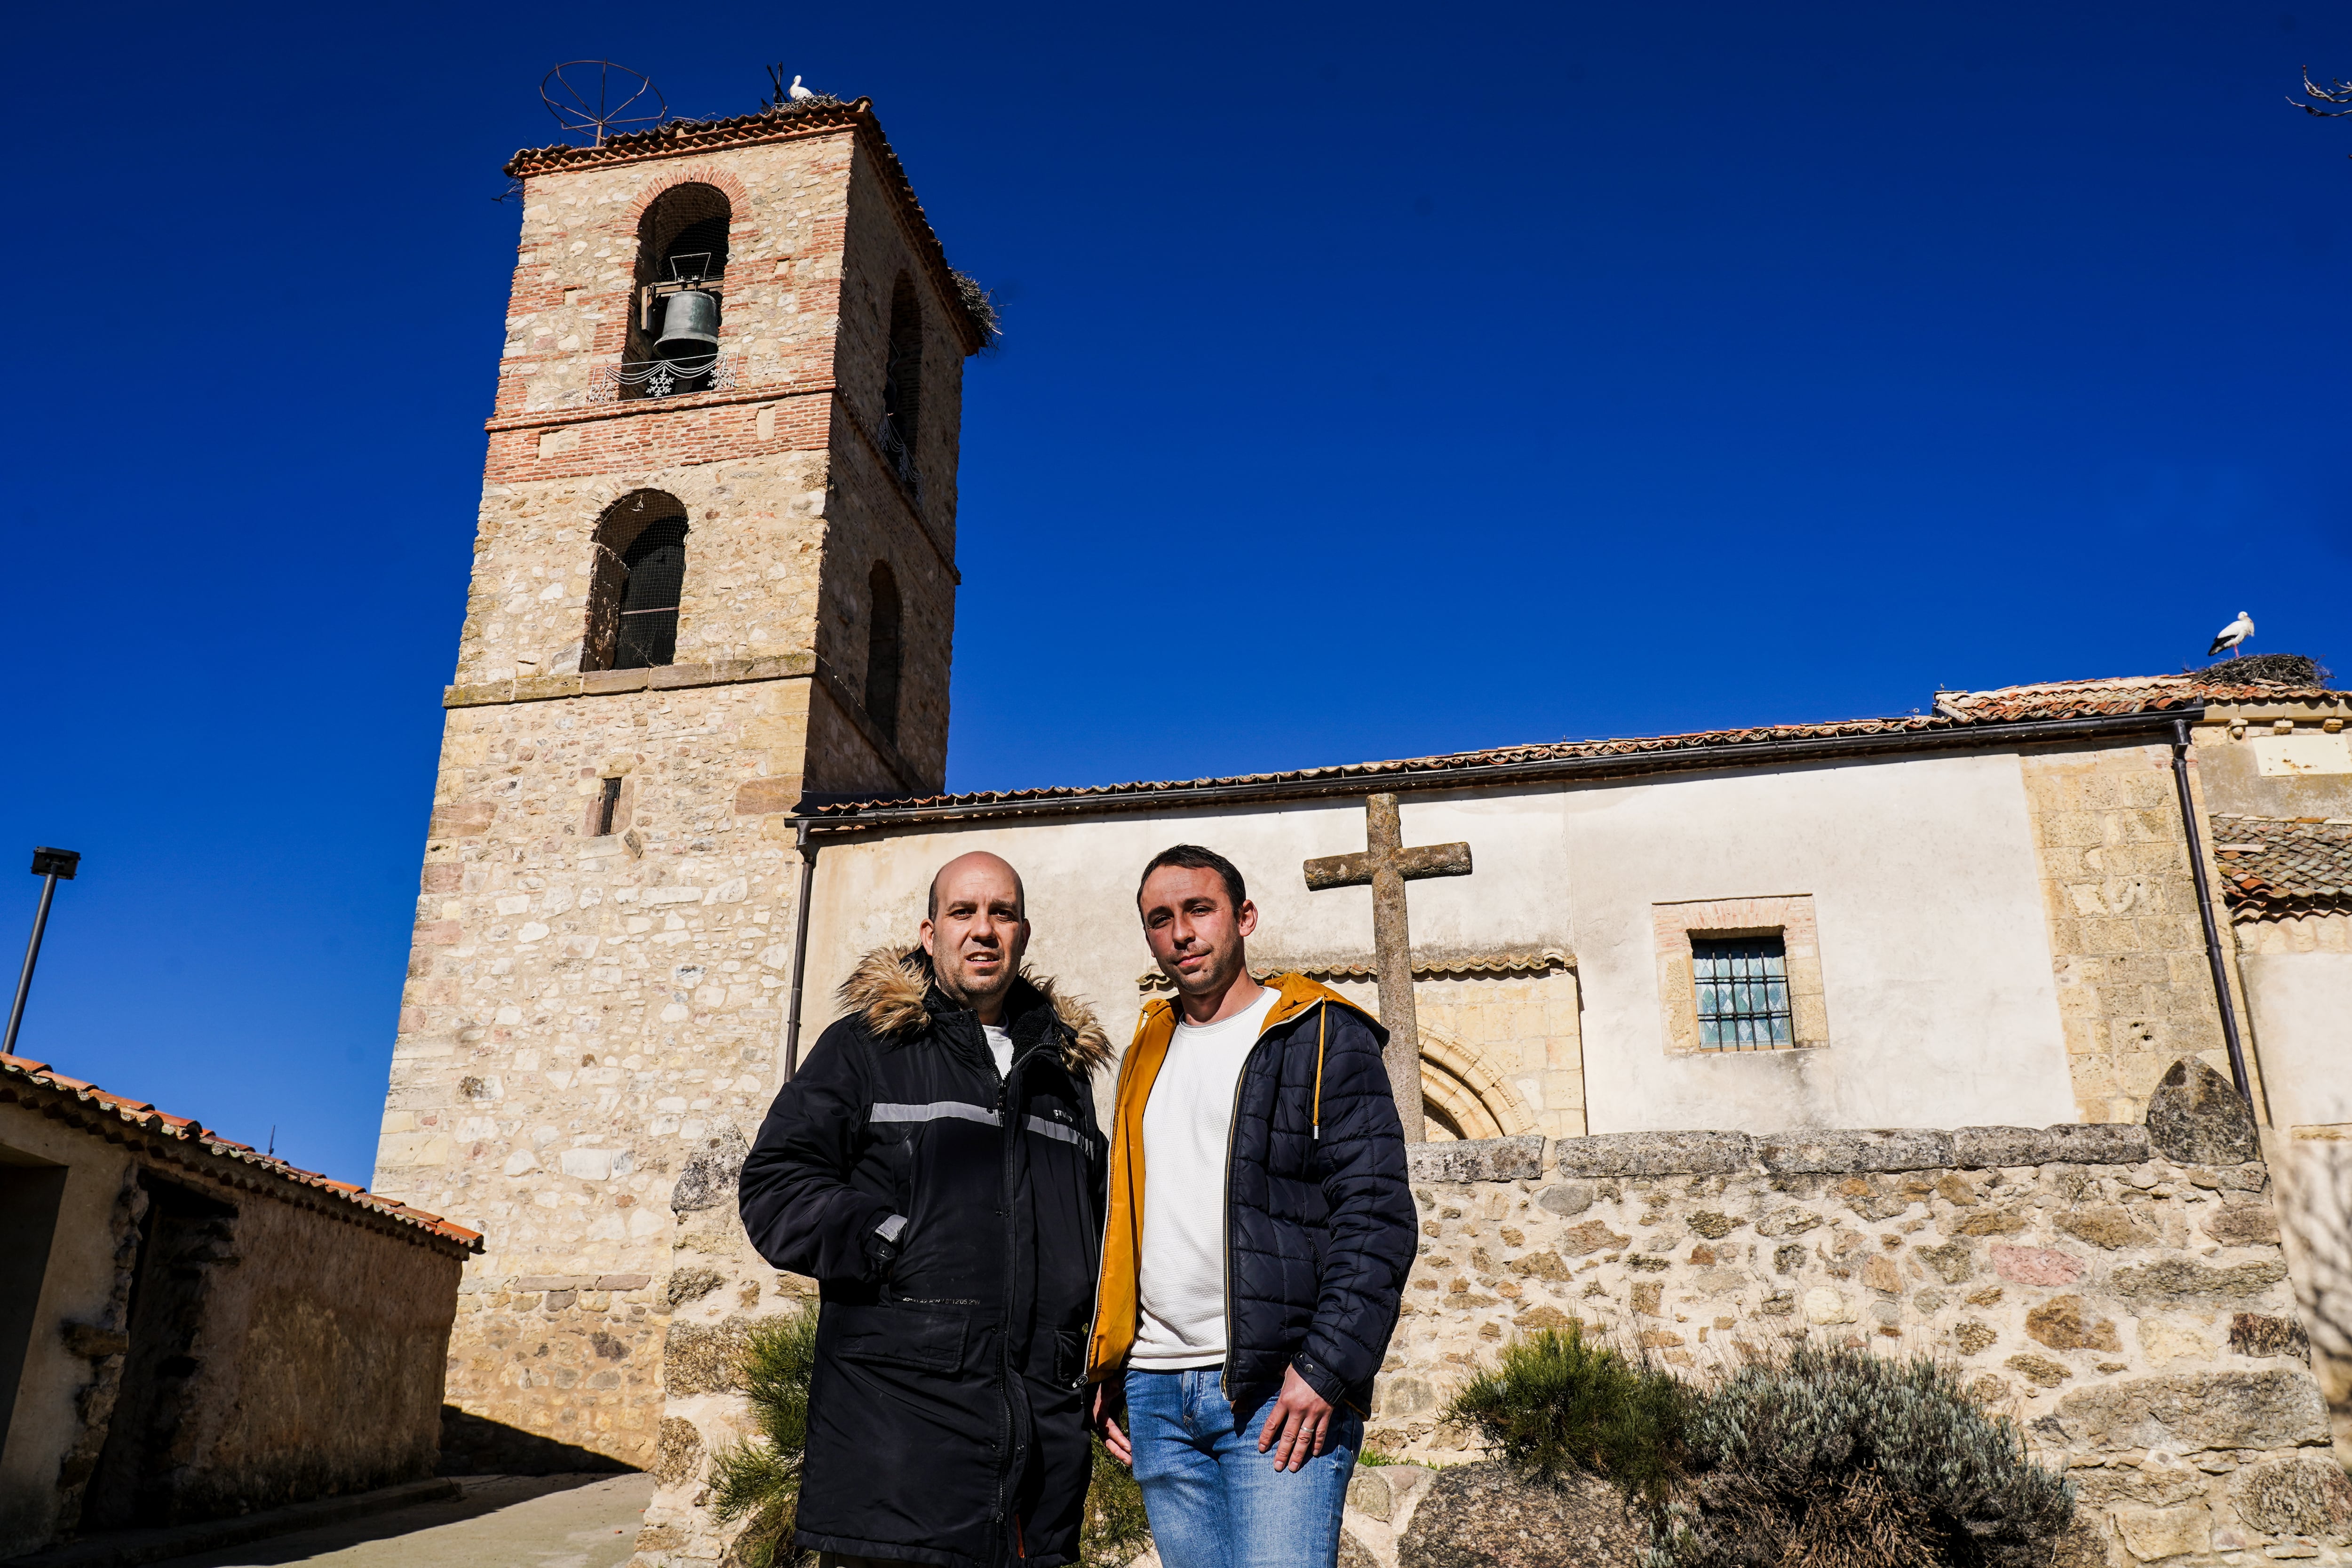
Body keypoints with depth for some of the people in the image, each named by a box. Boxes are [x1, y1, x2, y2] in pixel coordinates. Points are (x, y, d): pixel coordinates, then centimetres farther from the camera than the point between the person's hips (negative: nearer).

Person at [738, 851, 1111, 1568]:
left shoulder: (1063, 1070, 20)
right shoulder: (865, 1048, 4)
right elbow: (776, 1184, -2)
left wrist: (1102, 1357, 15)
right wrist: (894, 1247, -14)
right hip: (899, 1407, -4)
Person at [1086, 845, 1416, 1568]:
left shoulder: (1323, 1038, -1)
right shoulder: (1147, 1054, 18)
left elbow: (1377, 1218, -8)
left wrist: (1324, 1367, -16)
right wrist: (1106, 1370, 15)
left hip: (1282, 1392, -5)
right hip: (1155, 1393, 6)